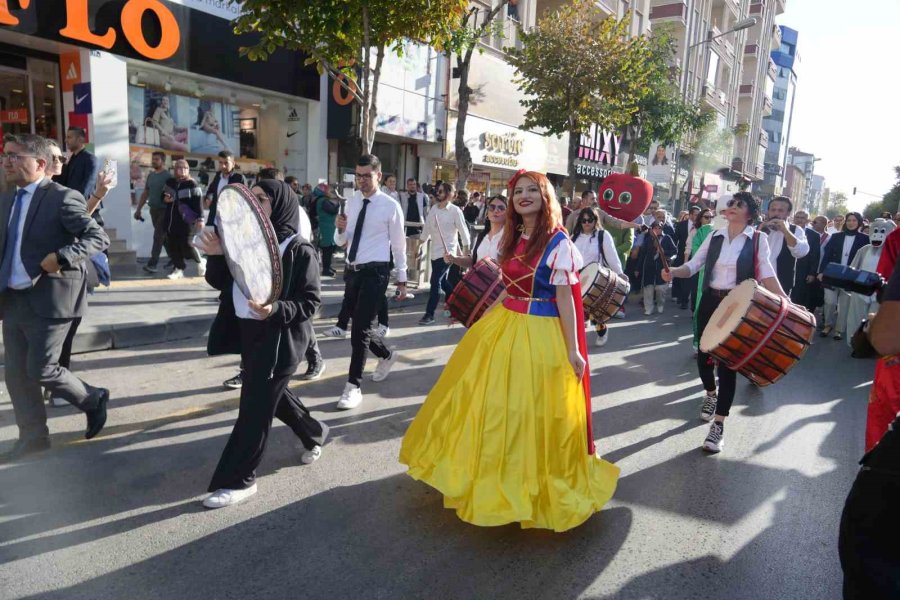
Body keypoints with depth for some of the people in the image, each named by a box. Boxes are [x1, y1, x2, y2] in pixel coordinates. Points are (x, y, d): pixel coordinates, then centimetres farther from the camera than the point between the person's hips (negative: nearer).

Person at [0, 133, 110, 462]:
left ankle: (93, 399, 23)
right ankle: (33, 436, 25)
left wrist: (61, 257, -28)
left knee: (41, 370, -3)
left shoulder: (63, 197, -11)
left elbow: (99, 237, -18)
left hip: (49, 300, -8)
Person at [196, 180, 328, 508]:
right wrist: (216, 256, -15)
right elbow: (221, 283, 5)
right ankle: (313, 433, 45)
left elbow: (310, 301, -15)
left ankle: (238, 480, 14)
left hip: (279, 337, -8)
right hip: (247, 332, 8)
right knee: (270, 395, 21)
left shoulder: (299, 250, -14)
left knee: (255, 406, -2)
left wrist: (276, 310, -32)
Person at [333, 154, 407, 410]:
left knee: (359, 329, -9)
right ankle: (387, 355, 43)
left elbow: (399, 245, 0)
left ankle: (353, 386, 2)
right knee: (359, 328, 15)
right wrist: (340, 229, -11)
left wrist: (402, 278, 2)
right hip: (352, 271, 6)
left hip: (375, 273, -6)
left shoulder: (390, 205, -7)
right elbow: (341, 241, 12)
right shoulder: (352, 201, 8)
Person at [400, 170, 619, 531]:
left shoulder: (558, 242, -12)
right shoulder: (513, 238, 8)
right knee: (490, 403, 16)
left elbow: (565, 299, -14)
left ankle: (531, 482, 27)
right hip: (502, 325, 7)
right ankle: (490, 472, 39)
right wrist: (486, 318, 17)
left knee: (530, 411, 3)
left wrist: (573, 350, -14)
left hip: (539, 335, -7)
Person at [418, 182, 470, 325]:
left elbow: (463, 231, -8)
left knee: (435, 282, -9)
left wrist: (466, 252, -7)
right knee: (442, 281, 15)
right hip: (435, 251, 7)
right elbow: (427, 227, 13)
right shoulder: (434, 208, 6)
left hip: (446, 252, -7)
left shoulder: (455, 210, -10)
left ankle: (429, 313, -1)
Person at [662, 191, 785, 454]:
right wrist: (673, 271, -17)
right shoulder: (714, 236, 7)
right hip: (710, 301, 4)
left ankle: (718, 425, 1)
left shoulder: (758, 239, -2)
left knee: (728, 360, -4)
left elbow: (766, 273, -9)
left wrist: (784, 300, -23)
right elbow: (693, 264, 3)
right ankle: (711, 394, 42)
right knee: (704, 353, 10)